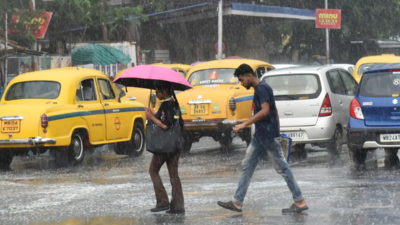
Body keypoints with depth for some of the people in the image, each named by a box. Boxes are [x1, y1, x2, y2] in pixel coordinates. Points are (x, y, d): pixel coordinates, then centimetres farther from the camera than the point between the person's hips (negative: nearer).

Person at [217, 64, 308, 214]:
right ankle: (237, 203, 8)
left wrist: (244, 124, -29)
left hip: (268, 136, -10)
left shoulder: (262, 88, -15)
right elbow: (274, 111, 22)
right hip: (260, 136, 10)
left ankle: (300, 202, 1)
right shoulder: (259, 89, 16)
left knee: (282, 168, -4)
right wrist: (277, 132, 24)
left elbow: (265, 111, -27)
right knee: (247, 166, 8)